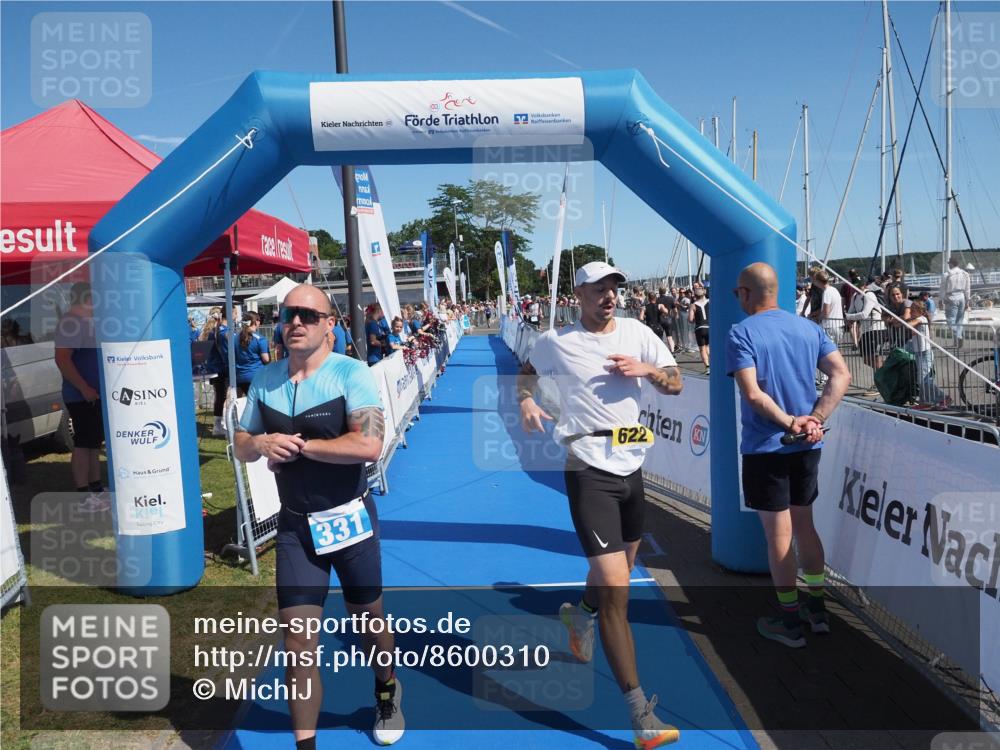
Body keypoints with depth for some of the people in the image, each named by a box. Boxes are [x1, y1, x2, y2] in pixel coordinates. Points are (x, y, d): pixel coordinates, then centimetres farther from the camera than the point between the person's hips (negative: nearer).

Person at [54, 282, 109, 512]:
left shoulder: (86, 321, 16)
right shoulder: (70, 322, -16)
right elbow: (62, 359, -25)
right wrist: (84, 388, -24)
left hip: (95, 395, 10)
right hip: (82, 396, -10)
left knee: (94, 442, 15)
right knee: (83, 444, -6)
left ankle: (96, 489, 25)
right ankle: (84, 497, -1)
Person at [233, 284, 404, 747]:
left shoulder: (351, 373, -15)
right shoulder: (264, 380, 2)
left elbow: (369, 445, -27)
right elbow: (241, 447, 10)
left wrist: (299, 445, -22)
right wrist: (260, 443, -14)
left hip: (349, 519, -3)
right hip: (295, 526, 3)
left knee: (367, 619, 18)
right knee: (297, 640, 1)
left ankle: (386, 693, 49)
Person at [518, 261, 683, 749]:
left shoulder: (637, 333, 5)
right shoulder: (556, 340, -3)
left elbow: (675, 385, 6)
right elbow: (527, 372, 15)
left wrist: (647, 369, -13)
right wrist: (526, 402, -4)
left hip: (631, 465, 6)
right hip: (589, 470, -5)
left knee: (622, 567, 23)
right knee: (615, 590, -11)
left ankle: (579, 613, 56)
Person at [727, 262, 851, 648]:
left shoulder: (741, 333, -12)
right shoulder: (809, 328, 6)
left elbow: (752, 393, -22)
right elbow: (841, 375, -2)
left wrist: (790, 422, -13)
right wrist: (816, 420, -8)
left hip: (765, 447, -6)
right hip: (807, 446, 6)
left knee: (779, 536, 5)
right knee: (805, 526, 20)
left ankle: (790, 622, 16)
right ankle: (817, 609, 29)